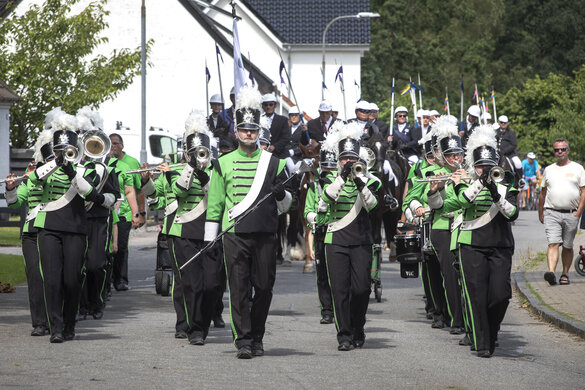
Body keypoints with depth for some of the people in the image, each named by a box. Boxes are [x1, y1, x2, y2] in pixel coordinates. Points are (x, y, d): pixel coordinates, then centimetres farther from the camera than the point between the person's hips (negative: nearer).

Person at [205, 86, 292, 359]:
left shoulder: (273, 163, 9)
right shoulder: (224, 163, 8)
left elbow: (285, 206, 12)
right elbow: (214, 203, 11)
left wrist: (281, 195, -11)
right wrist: (209, 239, 7)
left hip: (265, 234, 1)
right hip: (234, 234, -1)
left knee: (264, 288, 3)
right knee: (239, 288, -5)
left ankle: (257, 338, 17)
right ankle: (243, 341, -4)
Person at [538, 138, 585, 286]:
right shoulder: (548, 170, 14)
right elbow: (543, 193, 19)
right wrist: (540, 213, 15)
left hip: (571, 214, 0)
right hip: (551, 213, 0)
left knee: (567, 246, 7)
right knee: (553, 244, -14)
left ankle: (565, 274, 17)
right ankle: (551, 272, -28)